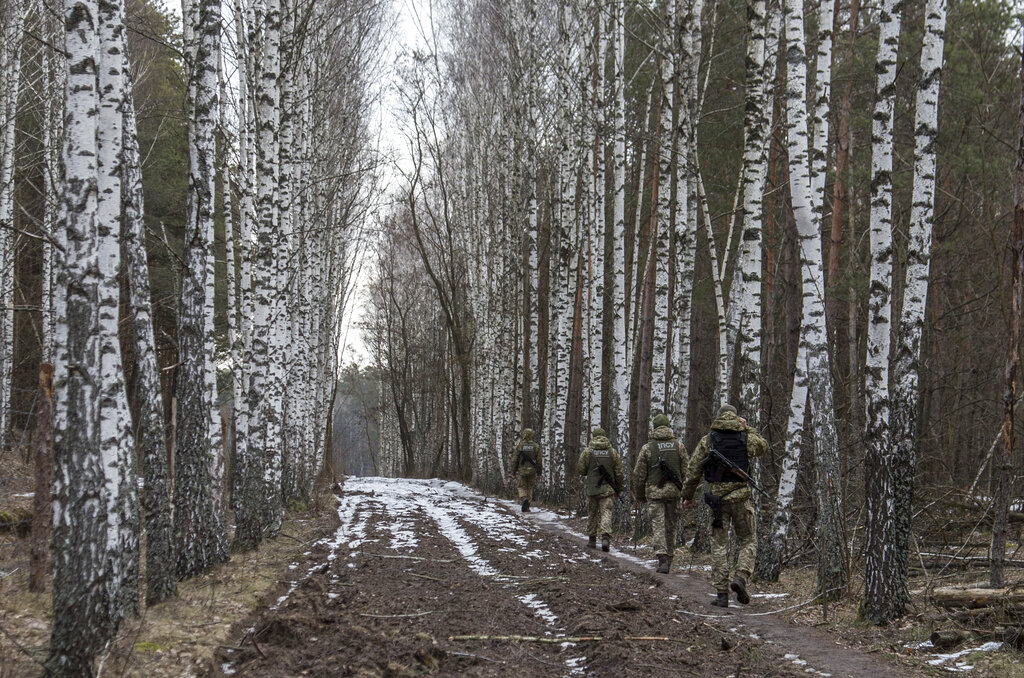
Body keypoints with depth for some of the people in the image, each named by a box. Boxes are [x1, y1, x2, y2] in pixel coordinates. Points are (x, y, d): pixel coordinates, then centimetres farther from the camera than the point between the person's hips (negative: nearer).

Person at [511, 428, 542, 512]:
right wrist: (539, 473, 8)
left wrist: (513, 471, 6)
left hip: (521, 470, -2)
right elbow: (539, 461, 1)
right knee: (530, 488, 13)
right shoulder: (536, 446, 0)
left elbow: (515, 460, -3)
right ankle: (527, 507, 12)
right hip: (532, 470, 2)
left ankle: (524, 499, -24)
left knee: (521, 488, 5)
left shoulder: (519, 445, -4)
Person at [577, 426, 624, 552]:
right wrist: (618, 489, 13)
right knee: (606, 512, -2)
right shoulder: (612, 451, 2)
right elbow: (619, 472, 4)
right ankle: (606, 537, -21)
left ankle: (592, 540, 17)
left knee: (592, 514, 12)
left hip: (592, 488, 0)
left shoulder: (588, 451, -4)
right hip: (607, 488, 0)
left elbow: (581, 470, -2)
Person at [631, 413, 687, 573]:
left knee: (659, 526, -5)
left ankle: (663, 559, -20)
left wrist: (639, 495, 13)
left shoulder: (647, 448, -1)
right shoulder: (679, 446, 5)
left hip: (654, 491, -2)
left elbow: (639, 474, 2)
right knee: (671, 526, 13)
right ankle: (669, 559, 21)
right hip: (674, 491, 2)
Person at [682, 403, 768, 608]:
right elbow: (763, 446, 25)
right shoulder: (747, 438, 1)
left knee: (719, 545, 5)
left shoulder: (707, 440, 1)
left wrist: (687, 495, 13)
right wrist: (747, 429, 25)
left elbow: (693, 470, 3)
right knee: (747, 541, 14)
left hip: (716, 497, 0)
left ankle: (722, 593, 1)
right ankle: (741, 577, -10)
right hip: (740, 496, 0)